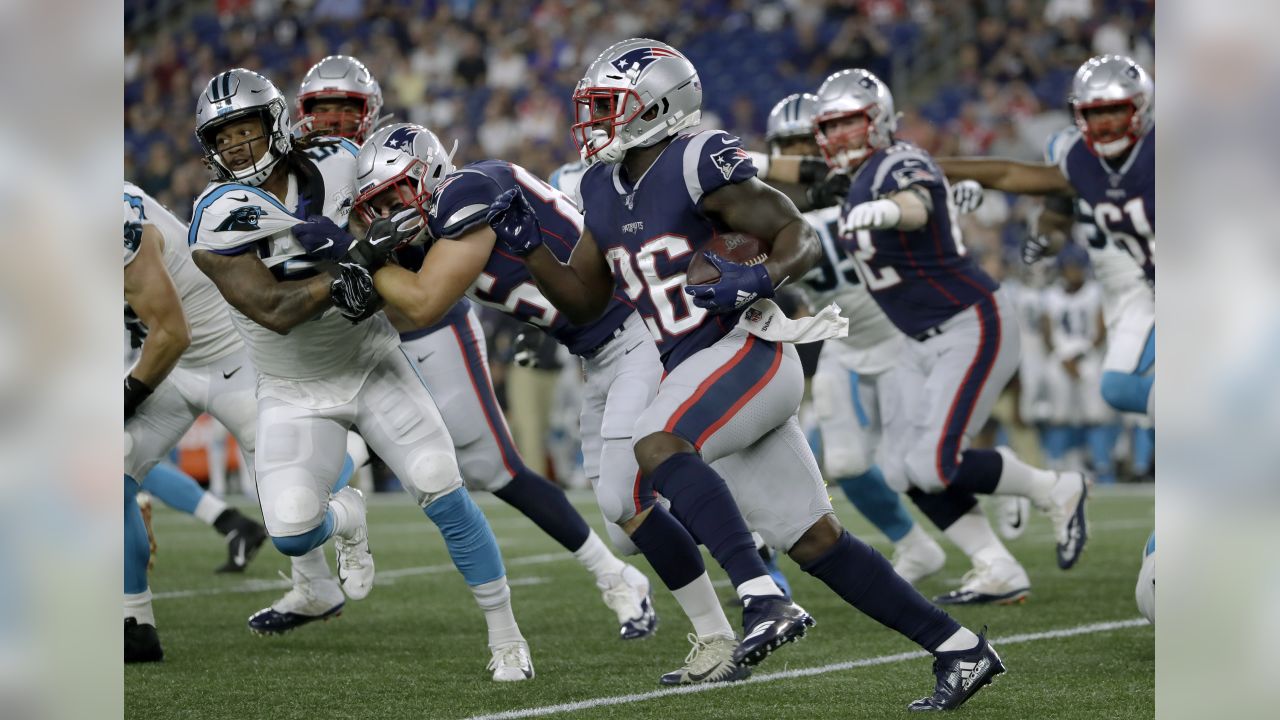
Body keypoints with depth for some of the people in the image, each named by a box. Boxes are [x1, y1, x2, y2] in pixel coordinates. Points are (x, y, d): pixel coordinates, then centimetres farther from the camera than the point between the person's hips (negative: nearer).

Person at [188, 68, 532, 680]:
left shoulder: (336, 166, -9)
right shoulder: (220, 219, -19)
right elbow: (274, 312, -27)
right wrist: (348, 271, -34)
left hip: (373, 365, 2)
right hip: (295, 392, -1)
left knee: (444, 494, -10)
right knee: (291, 533, -18)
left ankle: (506, 637, 5)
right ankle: (344, 519, 22)